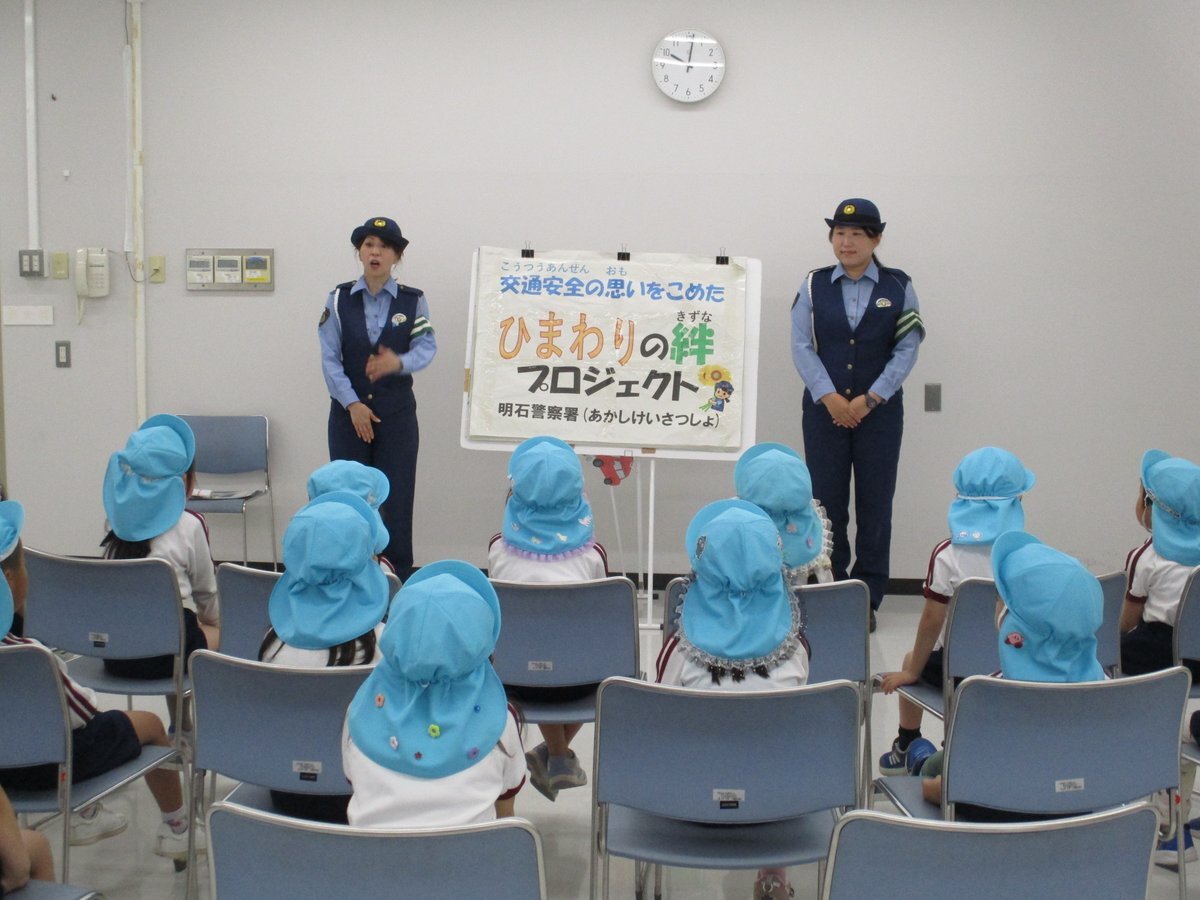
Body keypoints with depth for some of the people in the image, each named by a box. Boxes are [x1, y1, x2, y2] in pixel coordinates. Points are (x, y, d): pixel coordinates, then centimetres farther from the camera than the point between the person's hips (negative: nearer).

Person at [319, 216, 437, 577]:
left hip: (397, 411, 0)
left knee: (397, 494, 0)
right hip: (348, 409, 1)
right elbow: (330, 358, -1)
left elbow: (427, 348, 0)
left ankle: (399, 574, 9)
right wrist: (352, 404, -10)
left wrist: (398, 363, -22)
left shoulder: (413, 301, 1)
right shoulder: (339, 299, 2)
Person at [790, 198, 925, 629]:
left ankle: (868, 600, 12)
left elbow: (907, 349, -2)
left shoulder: (899, 287, 3)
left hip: (879, 411, 0)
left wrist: (869, 400, -11)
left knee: (875, 504, 3)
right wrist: (829, 397, -13)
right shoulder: (814, 285, 4)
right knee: (826, 502, 3)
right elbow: (802, 346, -1)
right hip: (824, 409, 1)